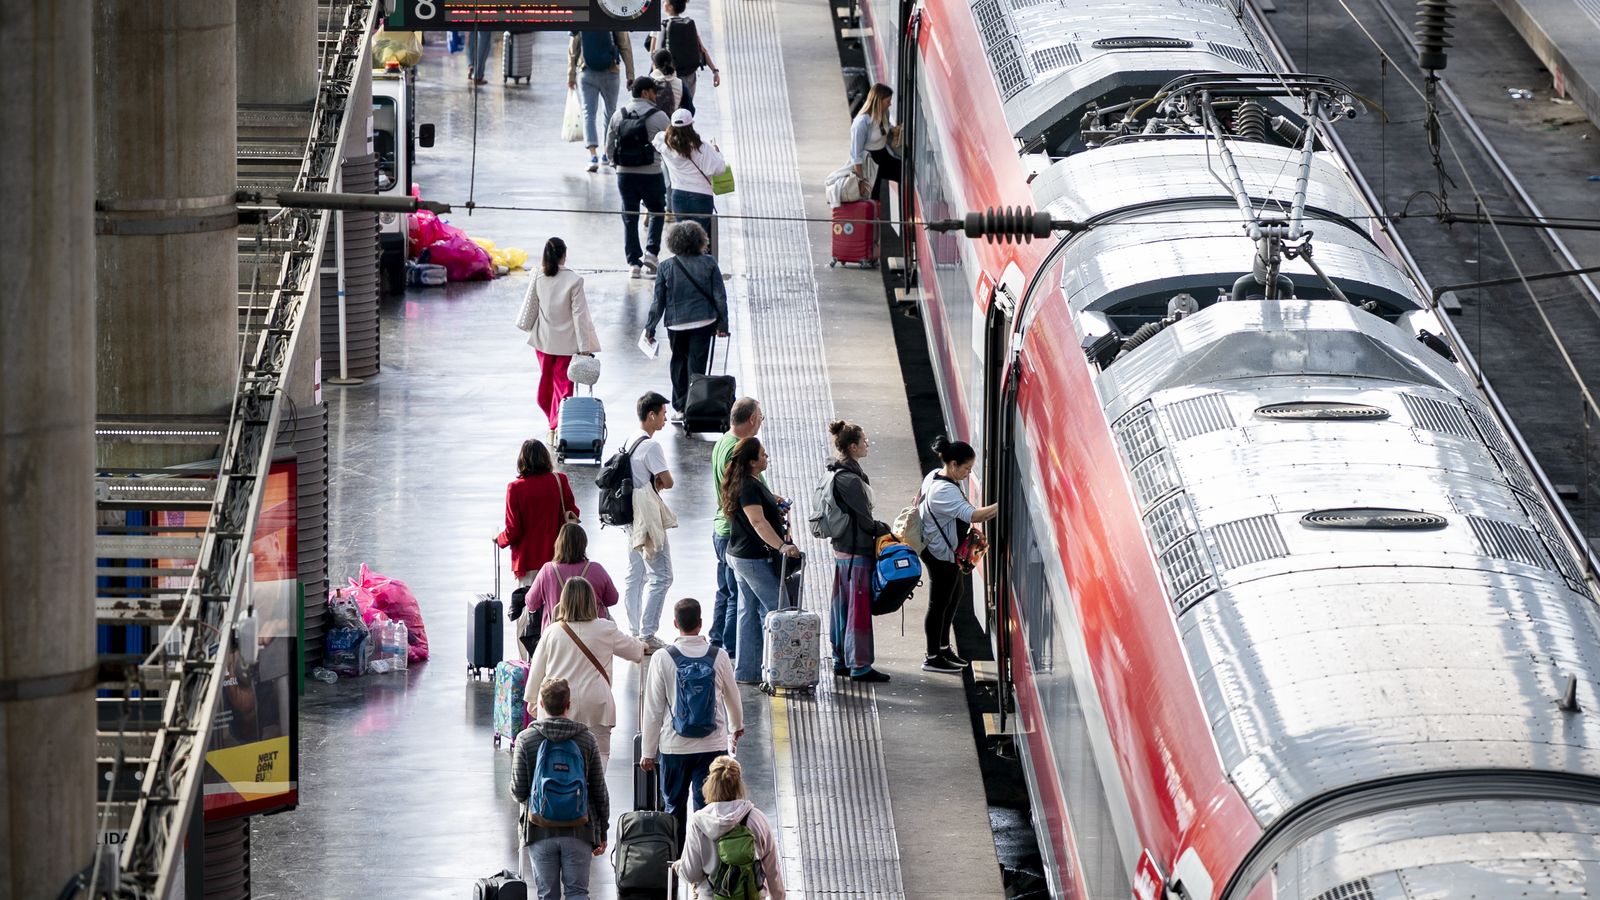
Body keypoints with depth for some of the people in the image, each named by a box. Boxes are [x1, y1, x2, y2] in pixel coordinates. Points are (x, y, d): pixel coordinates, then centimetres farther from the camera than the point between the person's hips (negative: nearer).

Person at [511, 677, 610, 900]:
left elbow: (518, 792, -6)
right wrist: (602, 833, 11)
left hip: (540, 832, 0)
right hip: (578, 831, 0)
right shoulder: (586, 739, -2)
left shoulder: (526, 739, -6)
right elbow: (599, 791, 2)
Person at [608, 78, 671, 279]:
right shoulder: (658, 117, -9)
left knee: (629, 218, 9)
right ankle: (651, 251, 5)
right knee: (657, 211, 18)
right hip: (651, 174, -3)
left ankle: (633, 262, 6)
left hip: (624, 174, 3)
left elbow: (609, 147, 7)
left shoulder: (618, 116, 3)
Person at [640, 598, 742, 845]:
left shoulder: (663, 659, -9)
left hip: (675, 746, -1)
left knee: (674, 806, 13)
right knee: (707, 807, 7)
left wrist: (647, 751, 4)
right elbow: (733, 698, 12)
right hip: (713, 746, 1)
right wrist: (737, 727, 33)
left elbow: (653, 709, -6)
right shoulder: (719, 657, -4)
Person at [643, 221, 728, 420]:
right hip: (703, 322, 0)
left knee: (679, 364, 17)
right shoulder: (709, 263, -5)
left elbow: (659, 301, -3)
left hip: (677, 323, 0)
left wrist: (650, 328, 6)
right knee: (696, 366, 3)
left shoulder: (666, 267, -6)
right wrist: (722, 324, 6)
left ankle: (679, 409, 20)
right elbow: (720, 296, -2)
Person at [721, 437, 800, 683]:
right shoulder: (748, 487, -20)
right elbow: (758, 522, -30)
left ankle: (746, 672, 15)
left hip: (740, 555, 11)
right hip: (753, 558, -11)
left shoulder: (751, 483, 13)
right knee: (775, 610, -5)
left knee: (750, 612, 12)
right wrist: (782, 546, -38)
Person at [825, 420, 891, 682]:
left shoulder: (836, 473, 9)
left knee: (843, 606, 15)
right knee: (859, 608, -2)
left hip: (841, 549, 10)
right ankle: (859, 666, 3)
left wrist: (880, 528, 15)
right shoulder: (851, 480, -21)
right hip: (857, 551, -10)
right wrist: (886, 532, -2)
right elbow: (865, 520, -16)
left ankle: (841, 661, 23)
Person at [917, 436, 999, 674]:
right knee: (940, 603, 1)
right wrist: (1002, 506, -37)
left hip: (947, 552, 11)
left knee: (954, 595, 21)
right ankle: (933, 658, 11)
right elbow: (973, 515, -37)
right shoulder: (944, 491, -29)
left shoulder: (935, 477, 4)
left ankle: (943, 647, 32)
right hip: (941, 554, -11)